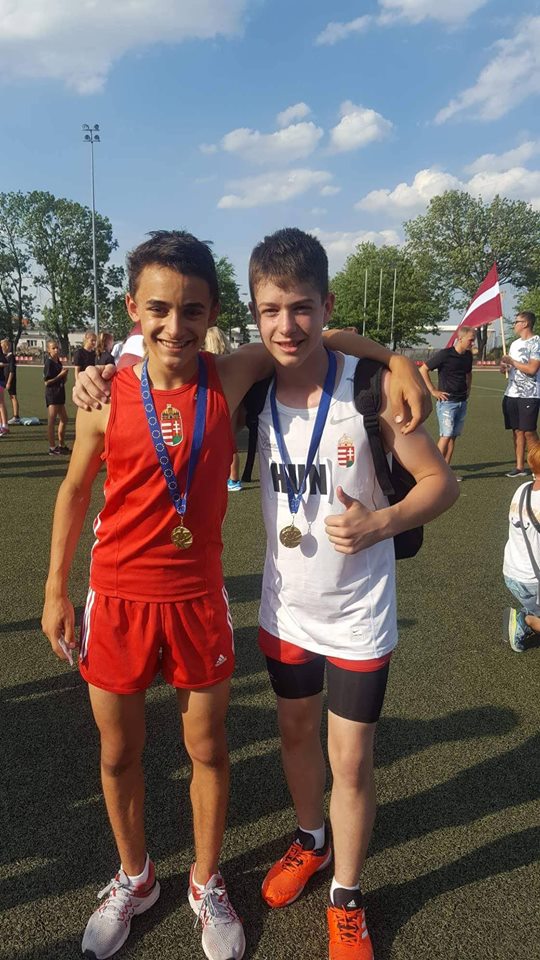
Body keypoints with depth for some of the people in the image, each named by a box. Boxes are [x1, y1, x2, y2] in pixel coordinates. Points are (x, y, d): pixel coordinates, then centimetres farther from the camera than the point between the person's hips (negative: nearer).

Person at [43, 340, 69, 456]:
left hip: (60, 393, 9)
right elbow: (47, 382, -16)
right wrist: (60, 375, -16)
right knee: (52, 421, -5)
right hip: (52, 394, -9)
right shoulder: (48, 363, -11)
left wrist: (65, 374, -2)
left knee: (64, 419, 16)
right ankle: (52, 448, -1)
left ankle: (61, 445, 27)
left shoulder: (59, 362, 12)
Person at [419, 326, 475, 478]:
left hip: (462, 402, 7)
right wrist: (433, 391, -11)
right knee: (446, 435, -11)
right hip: (447, 401, -7)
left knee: (453, 436, 7)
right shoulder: (445, 354, -13)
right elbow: (423, 370, -10)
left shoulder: (468, 356, 9)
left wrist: (468, 389, 15)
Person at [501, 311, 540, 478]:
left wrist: (512, 361, -10)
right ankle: (519, 467, 12)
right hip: (511, 394, 7)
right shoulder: (515, 344, 17)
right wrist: (504, 367, 4)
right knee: (517, 431, 7)